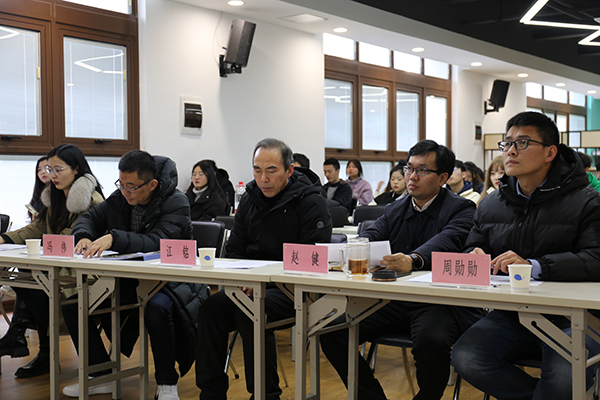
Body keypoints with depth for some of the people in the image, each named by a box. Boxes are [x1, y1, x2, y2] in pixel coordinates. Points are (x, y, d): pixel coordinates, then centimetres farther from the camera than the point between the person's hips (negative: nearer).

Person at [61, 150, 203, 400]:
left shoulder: (176, 204, -15)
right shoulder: (120, 198, 4)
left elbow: (156, 242, -28)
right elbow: (91, 217, 14)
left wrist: (114, 238, -41)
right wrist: (84, 236, -11)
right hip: (128, 278, 7)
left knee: (157, 307, -40)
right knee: (72, 301, -6)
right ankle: (102, 375, 8)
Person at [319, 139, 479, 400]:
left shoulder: (461, 210, -2)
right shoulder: (394, 210, 17)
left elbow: (445, 242, -23)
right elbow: (370, 236, 1)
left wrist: (413, 260, -45)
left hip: (439, 302, -5)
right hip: (393, 301, 5)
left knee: (431, 341, -37)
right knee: (332, 331, -12)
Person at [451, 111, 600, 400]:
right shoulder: (491, 204, 12)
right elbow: (471, 249, 18)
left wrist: (534, 266, -28)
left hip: (569, 318, -4)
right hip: (510, 316, 5)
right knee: (465, 358, -23)